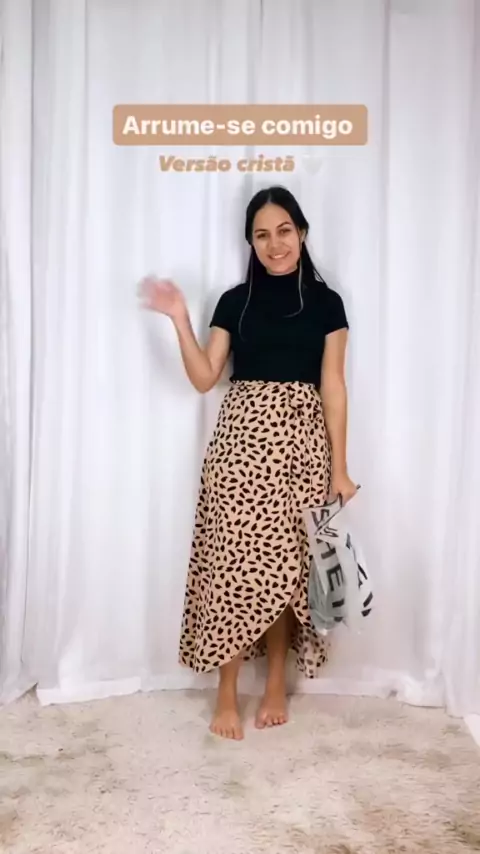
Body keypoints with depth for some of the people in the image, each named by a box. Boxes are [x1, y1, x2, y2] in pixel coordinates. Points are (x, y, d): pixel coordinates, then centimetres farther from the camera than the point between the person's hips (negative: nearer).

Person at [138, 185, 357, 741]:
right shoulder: (235, 301, 7)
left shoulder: (325, 303, 6)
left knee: (286, 565, 4)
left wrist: (339, 468, -1)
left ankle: (276, 684, 24)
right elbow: (204, 378, 3)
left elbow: (333, 388, 2)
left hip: (300, 443, 0)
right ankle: (227, 694, 13)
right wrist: (180, 320, -9)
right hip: (241, 439, 0)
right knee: (234, 562, -2)